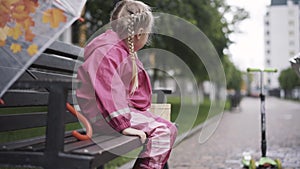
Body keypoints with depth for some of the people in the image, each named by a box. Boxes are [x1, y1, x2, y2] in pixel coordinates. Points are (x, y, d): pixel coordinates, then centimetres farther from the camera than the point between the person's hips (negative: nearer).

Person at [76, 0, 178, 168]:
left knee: (170, 129, 7)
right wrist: (123, 125, -31)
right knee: (161, 131, -18)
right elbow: (108, 93, -30)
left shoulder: (124, 49, 12)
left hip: (123, 106, 10)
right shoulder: (108, 52, -21)